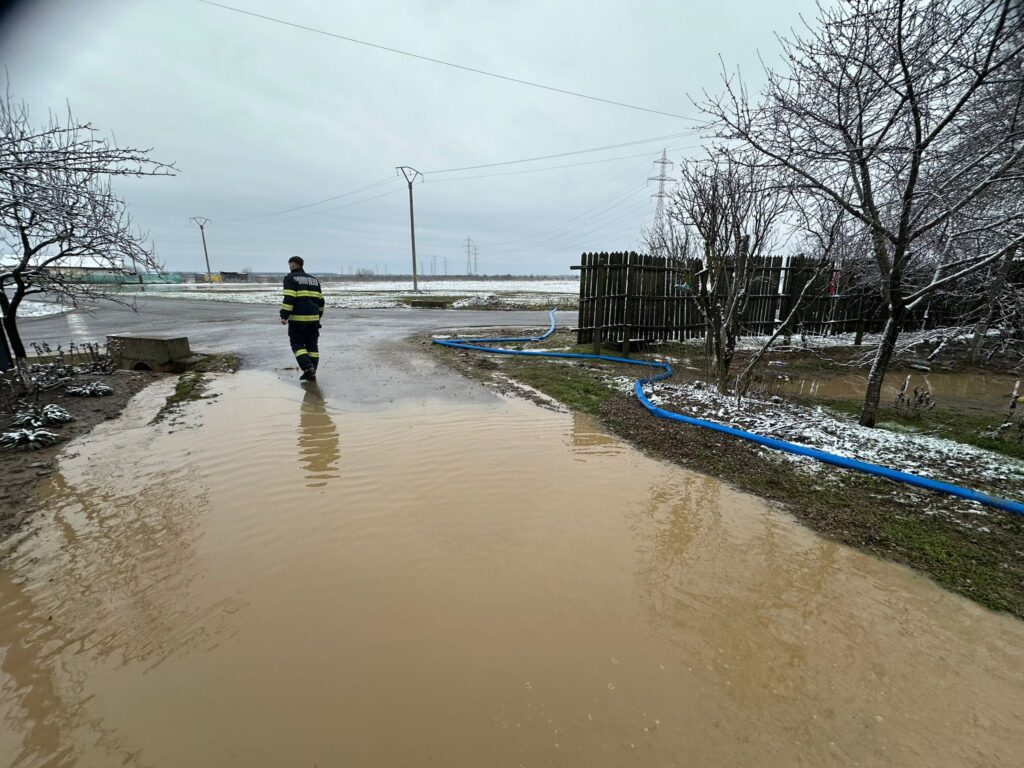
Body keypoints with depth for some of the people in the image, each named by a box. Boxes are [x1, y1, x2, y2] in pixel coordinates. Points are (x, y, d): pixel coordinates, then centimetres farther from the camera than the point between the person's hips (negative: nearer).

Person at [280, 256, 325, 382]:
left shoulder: (290, 278, -3)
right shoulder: (314, 279, 15)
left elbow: (289, 299, -15)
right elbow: (320, 300, 17)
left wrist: (284, 316, -14)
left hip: (297, 319, -5)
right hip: (313, 319, 5)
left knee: (297, 345, 4)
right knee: (312, 346, 8)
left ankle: (308, 368, -11)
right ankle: (311, 373, 9)